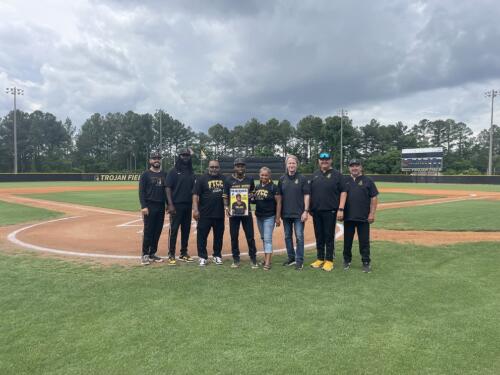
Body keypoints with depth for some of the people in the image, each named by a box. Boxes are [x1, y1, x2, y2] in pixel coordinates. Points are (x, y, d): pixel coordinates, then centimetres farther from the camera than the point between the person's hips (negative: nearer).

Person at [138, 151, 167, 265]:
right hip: (149, 206, -5)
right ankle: (145, 255, 6)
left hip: (161, 206, 5)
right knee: (148, 231, -3)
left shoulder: (164, 174, 12)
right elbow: (141, 191, -7)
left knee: (158, 231, 8)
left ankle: (153, 254, 18)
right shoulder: (145, 174, -2)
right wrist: (144, 206, -16)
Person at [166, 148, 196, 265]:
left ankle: (184, 253, 21)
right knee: (173, 230, -3)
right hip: (176, 205, -5)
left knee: (186, 230, 10)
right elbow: (168, 188, -8)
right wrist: (170, 204, -16)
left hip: (188, 205, 5)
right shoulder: (173, 171, -2)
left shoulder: (191, 172, 13)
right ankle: (171, 255, 3)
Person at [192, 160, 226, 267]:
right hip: (205, 214, -3)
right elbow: (195, 195, -8)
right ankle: (203, 257, 13)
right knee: (202, 236, 1)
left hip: (220, 214, 3)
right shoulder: (201, 179, -2)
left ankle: (217, 256, 26)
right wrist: (195, 209, -16)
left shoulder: (224, 179, 9)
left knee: (219, 236, 12)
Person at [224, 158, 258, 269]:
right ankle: (236, 259, 17)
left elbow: (253, 192, 18)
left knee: (250, 236, 1)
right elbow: (225, 196, 4)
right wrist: (226, 207, -10)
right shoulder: (229, 180, 2)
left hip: (246, 211, 1)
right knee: (234, 236, 5)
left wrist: (251, 195, -5)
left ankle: (253, 259, 12)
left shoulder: (249, 180, 7)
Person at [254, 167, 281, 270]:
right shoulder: (257, 187, 9)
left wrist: (278, 217, -14)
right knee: (263, 238, 13)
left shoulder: (273, 187, -9)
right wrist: (251, 199, -3)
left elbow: (278, 203, -10)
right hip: (259, 217, 6)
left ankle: (267, 263, -9)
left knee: (268, 239, -9)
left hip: (269, 217, -6)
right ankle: (266, 258, 23)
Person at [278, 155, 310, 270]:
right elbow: (279, 196, 11)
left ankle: (299, 260, 5)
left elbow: (306, 195, -4)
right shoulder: (282, 179, 8)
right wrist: (279, 212, 6)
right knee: (288, 236, 12)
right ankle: (291, 258, 24)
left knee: (299, 237, -3)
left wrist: (306, 211, -11)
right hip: (286, 213, 4)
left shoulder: (302, 178, -1)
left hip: (299, 213, -4)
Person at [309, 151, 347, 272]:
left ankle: (329, 260, 11)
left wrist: (340, 209, -12)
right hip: (316, 211, 5)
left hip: (330, 211, -4)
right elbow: (309, 192, 15)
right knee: (319, 236, 11)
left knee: (329, 237, 1)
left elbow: (343, 192, -4)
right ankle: (320, 259, 22)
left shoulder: (337, 175, -1)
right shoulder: (314, 175, 12)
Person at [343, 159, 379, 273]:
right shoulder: (345, 181, 9)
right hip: (348, 217, 3)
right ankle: (347, 261, 24)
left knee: (364, 241, 2)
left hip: (363, 217, -2)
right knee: (347, 240, 11)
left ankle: (366, 262, 12)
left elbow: (374, 198, -1)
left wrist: (372, 213, -8)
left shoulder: (368, 181, 2)